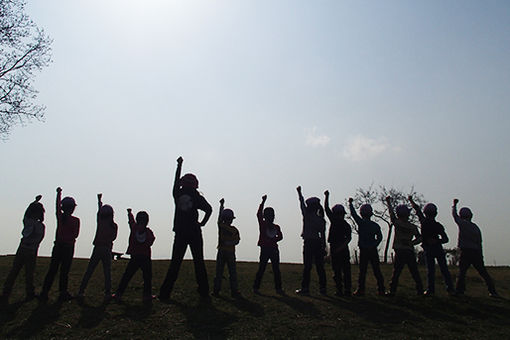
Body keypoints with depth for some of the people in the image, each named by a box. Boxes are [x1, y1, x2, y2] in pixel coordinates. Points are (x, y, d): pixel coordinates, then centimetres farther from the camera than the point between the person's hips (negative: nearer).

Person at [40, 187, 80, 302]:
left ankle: (44, 292, 10)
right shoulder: (75, 220, -11)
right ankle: (63, 293, 9)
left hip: (57, 246, 4)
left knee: (52, 270, 10)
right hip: (68, 247, -3)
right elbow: (75, 235, -8)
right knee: (64, 271, 3)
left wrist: (59, 193, 30)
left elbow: (57, 205, 16)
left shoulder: (60, 216, -1)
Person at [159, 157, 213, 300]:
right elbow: (209, 209, -17)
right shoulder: (197, 197, -4)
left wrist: (179, 165, 33)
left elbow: (176, 181, 21)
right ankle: (204, 291, 11)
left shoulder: (178, 195, 3)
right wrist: (202, 223, -3)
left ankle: (165, 293, 6)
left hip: (180, 233, 2)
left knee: (175, 263, 7)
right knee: (199, 262, 7)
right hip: (195, 233, -2)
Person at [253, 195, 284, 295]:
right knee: (261, 269, -1)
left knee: (276, 270, 6)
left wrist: (274, 239, -11)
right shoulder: (262, 224, 0)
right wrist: (263, 201, -15)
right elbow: (259, 214, -12)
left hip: (274, 249, 4)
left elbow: (280, 236, 10)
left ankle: (278, 288, 13)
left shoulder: (276, 227, 12)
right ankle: (256, 287, 9)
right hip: (265, 249, -4)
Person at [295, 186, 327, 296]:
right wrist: (324, 247, 10)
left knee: (307, 266, -2)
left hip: (308, 243, -5)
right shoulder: (321, 220, 5)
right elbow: (323, 235, 5)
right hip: (318, 243, 5)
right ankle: (322, 288, 13)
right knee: (320, 267, 9)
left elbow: (302, 203, 8)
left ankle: (305, 288, 1)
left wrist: (299, 192, 21)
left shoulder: (307, 215, -7)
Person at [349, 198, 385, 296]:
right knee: (377, 270, 8)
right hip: (373, 250, 3)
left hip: (363, 250, -3)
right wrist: (374, 245, 7)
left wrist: (350, 203, 8)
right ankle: (381, 289, 11)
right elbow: (380, 237, 1)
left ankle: (361, 290, 1)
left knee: (362, 271, 0)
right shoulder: (376, 225, 5)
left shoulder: (361, 223, -6)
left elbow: (353, 213, -2)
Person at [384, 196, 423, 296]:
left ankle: (392, 290, 1)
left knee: (396, 272, 0)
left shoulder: (397, 223, -6)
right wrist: (412, 243, 12)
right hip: (410, 251, 3)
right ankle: (420, 290, 14)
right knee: (415, 272, 10)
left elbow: (392, 214, 7)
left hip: (400, 252, -3)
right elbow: (420, 238, 3)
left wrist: (388, 202, 19)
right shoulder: (413, 227, 2)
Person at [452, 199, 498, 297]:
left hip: (465, 252, -5)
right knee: (483, 272, 10)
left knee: (462, 272, 0)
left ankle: (460, 290, -4)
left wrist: (454, 205, 29)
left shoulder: (462, 223, -3)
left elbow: (454, 214, 14)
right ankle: (493, 291, 10)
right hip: (476, 252, 5)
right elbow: (479, 243, 13)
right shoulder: (476, 227, 12)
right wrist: (481, 256, 16)